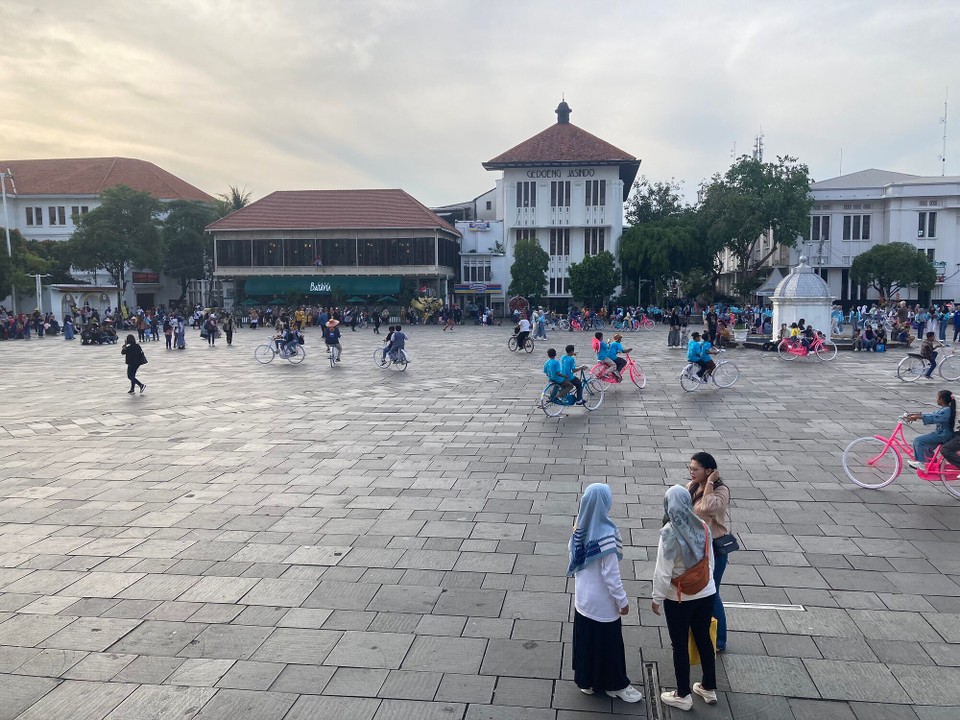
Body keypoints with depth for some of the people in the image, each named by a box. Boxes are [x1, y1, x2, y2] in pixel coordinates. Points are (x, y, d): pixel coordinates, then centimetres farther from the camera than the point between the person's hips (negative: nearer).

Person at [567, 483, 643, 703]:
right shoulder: (606, 535, -29)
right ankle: (615, 685, 30)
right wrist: (622, 600, -11)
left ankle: (586, 681, 36)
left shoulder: (580, 527, -6)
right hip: (603, 601, -7)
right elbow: (610, 574, -23)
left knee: (586, 639, 21)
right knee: (608, 642, 12)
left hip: (583, 597, 7)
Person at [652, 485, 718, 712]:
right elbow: (710, 561, 4)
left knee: (680, 645, 10)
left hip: (679, 599, -5)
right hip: (706, 593, 5)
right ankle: (709, 688, 36)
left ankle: (683, 696, 23)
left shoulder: (670, 533, -23)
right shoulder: (703, 527, -7)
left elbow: (663, 571, -18)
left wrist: (657, 598, -6)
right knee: (704, 639, 20)